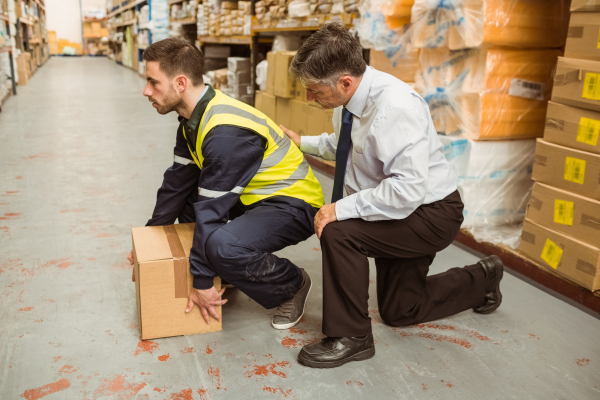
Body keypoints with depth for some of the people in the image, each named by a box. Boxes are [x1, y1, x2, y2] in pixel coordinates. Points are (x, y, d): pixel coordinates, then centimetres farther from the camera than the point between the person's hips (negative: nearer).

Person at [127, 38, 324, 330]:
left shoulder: (226, 133, -29)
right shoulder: (194, 119, 2)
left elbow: (212, 210, -26)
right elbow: (178, 182, 10)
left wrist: (202, 282, -19)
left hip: (294, 204, -10)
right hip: (255, 195, 10)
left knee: (222, 246, -34)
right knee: (185, 193, 12)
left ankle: (292, 284, -4)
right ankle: (226, 271, 18)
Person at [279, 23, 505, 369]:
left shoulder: (395, 107, -33)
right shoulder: (350, 99, -8)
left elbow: (408, 189, -38)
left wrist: (342, 208, -34)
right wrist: (303, 143, 6)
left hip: (430, 214, -9)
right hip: (398, 211, 9)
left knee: (339, 232, -30)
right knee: (399, 311, 21)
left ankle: (350, 338, -10)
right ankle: (483, 280, 41)